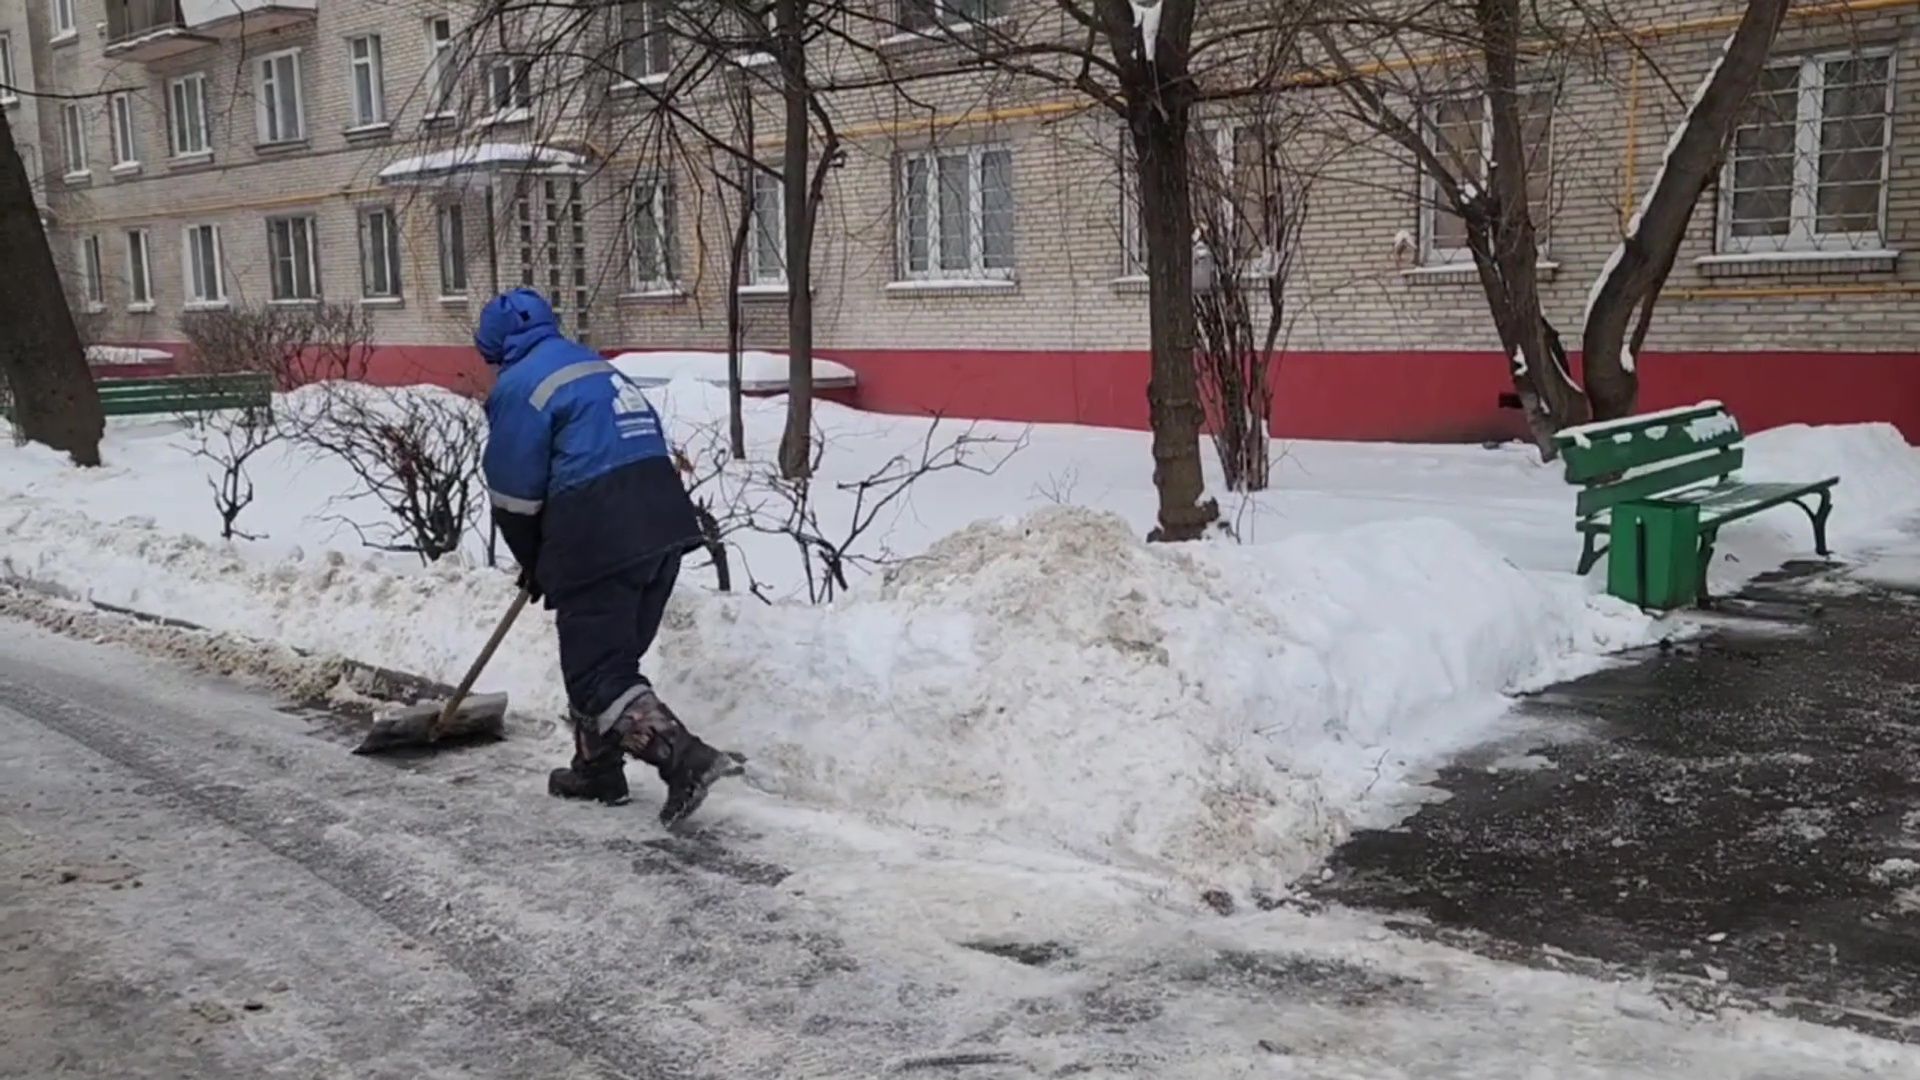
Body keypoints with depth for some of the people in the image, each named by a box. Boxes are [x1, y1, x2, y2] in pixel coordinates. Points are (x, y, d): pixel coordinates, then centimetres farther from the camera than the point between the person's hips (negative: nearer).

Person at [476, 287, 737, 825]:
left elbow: (514, 492, -2)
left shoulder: (520, 384, -2)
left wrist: (533, 561, 16)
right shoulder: (591, 364, 23)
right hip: (662, 522, 8)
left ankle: (686, 759, -16)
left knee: (597, 671, -1)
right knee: (608, 656, 21)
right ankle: (597, 768, 30)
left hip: (600, 539, -8)